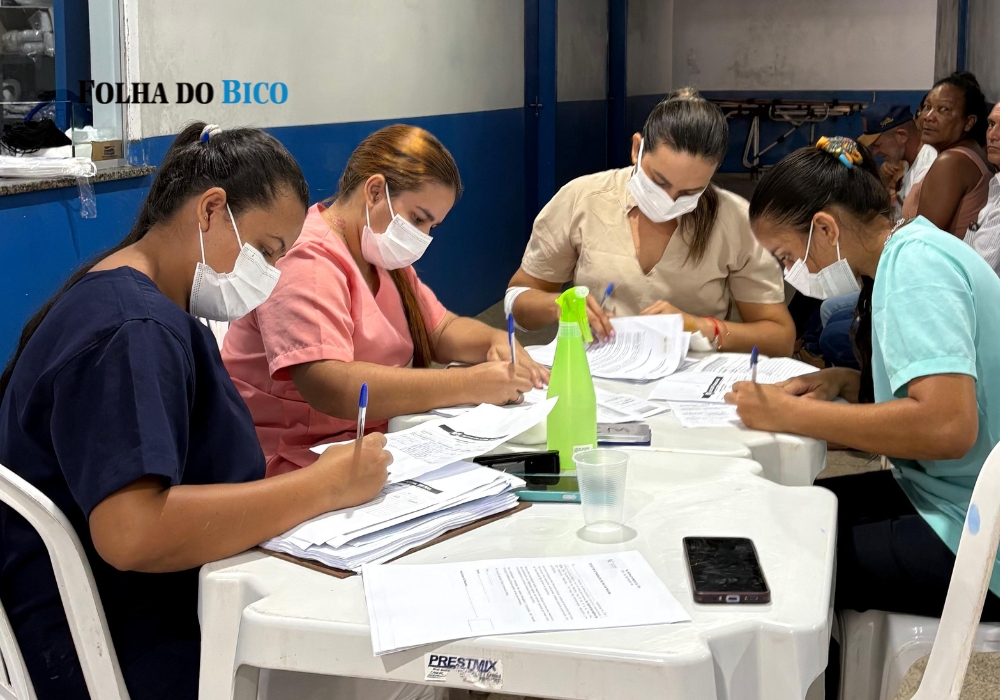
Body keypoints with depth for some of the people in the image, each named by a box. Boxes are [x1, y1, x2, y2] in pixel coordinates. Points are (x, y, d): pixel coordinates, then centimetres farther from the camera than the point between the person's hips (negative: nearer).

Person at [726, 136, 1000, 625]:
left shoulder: (916, 263, -18)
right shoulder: (917, 250, 11)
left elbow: (948, 426, -30)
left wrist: (789, 414, -21)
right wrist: (846, 383, 5)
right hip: (947, 495, 10)